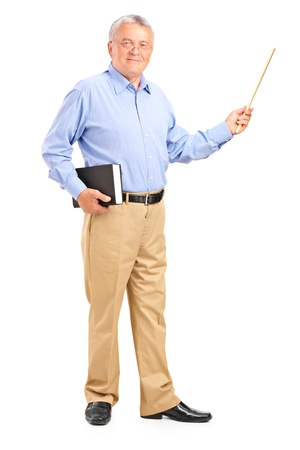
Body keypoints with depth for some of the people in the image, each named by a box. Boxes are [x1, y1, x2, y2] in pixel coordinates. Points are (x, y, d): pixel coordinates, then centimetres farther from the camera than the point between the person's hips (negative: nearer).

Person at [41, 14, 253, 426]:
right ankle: (100, 396, 15)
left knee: (152, 307, 9)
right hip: (110, 212, -6)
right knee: (104, 307, -1)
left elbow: (179, 148, 21)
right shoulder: (88, 92, -1)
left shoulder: (158, 98, 17)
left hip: (153, 214, 6)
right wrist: (78, 191, -13)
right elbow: (54, 148, -1)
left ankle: (159, 398, 16)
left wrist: (226, 130, 14)